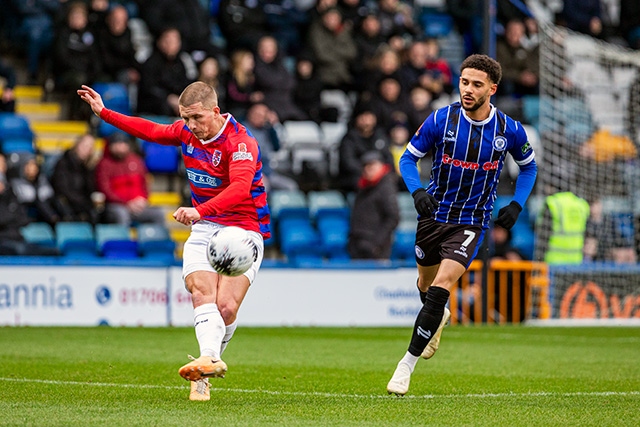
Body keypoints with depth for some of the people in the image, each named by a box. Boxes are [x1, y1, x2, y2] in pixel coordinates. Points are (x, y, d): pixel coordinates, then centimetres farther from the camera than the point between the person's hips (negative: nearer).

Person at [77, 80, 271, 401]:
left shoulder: (240, 142, -20)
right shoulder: (187, 131, 3)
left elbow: (240, 188, -36)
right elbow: (152, 131, 24)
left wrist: (201, 210, -50)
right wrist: (104, 113, 23)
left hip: (244, 230, -5)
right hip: (203, 230, 5)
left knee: (226, 307, -19)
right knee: (202, 292, -22)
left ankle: (205, 368, -3)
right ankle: (210, 358, -41)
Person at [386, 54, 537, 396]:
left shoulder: (509, 130, -8)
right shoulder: (441, 120, -12)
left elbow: (528, 165, 11)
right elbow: (408, 158, -3)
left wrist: (517, 205, -2)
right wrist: (417, 191, -21)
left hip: (472, 222, -2)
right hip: (434, 212, 2)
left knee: (440, 288, -19)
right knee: (425, 285, 19)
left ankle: (408, 362, -10)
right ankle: (439, 318, 56)